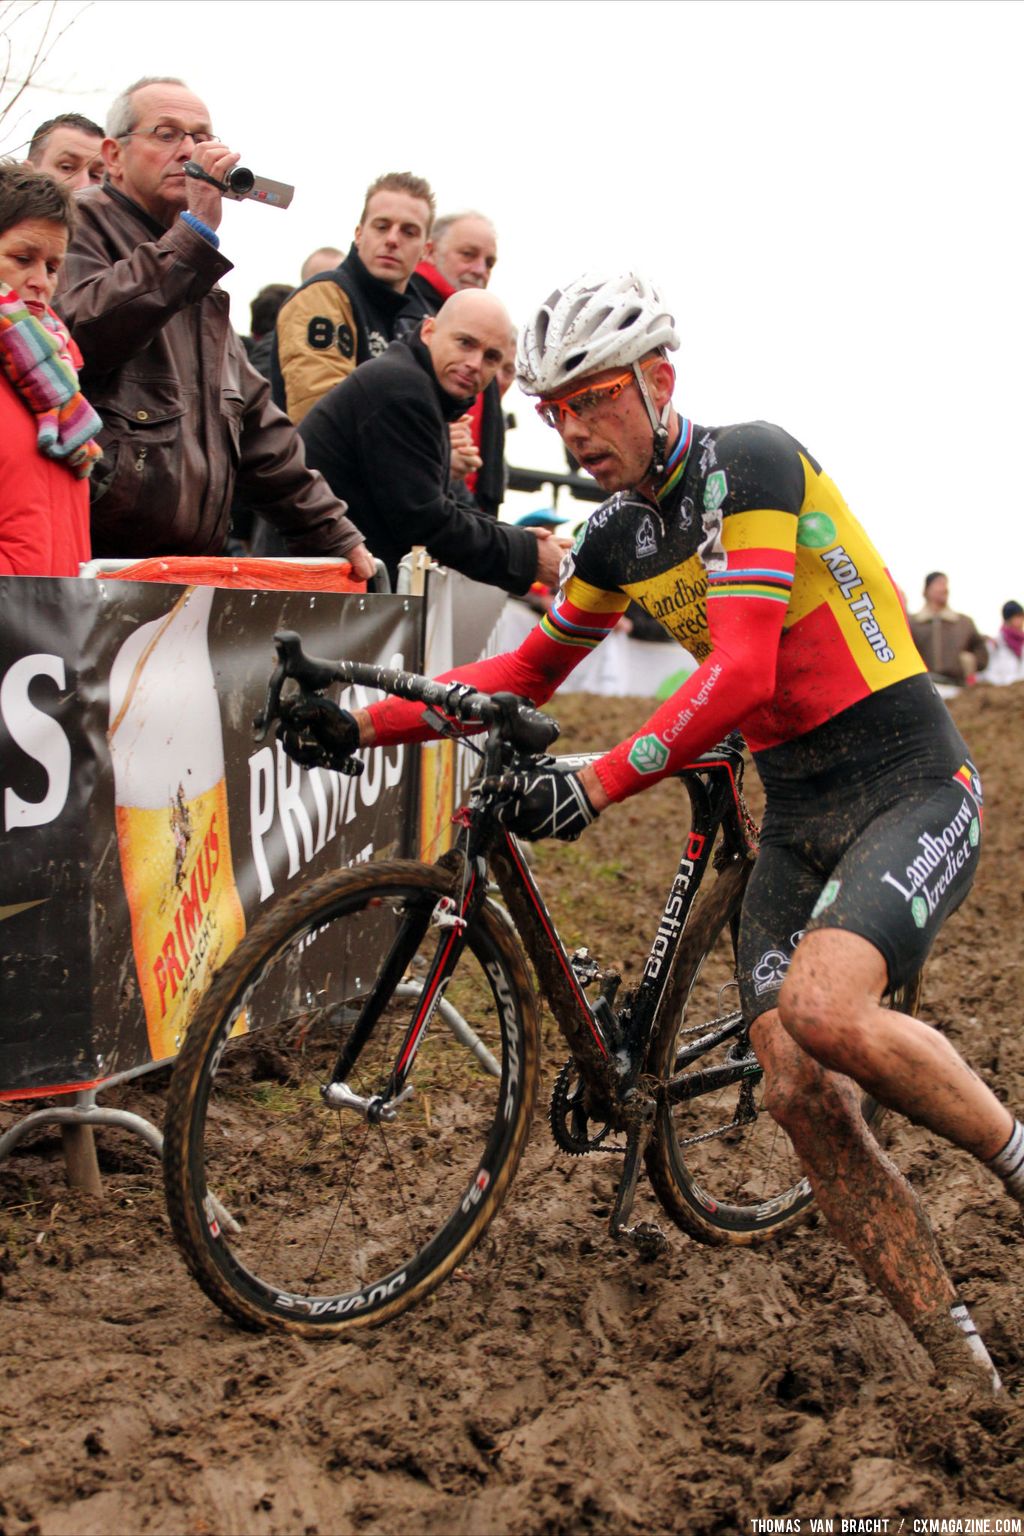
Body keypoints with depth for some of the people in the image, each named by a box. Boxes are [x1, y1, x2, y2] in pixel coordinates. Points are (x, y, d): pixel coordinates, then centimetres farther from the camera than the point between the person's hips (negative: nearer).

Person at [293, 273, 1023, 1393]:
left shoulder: (749, 463, -14)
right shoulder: (618, 539, 9)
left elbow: (740, 674, -24)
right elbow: (528, 672, 21)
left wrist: (594, 786, -32)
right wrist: (365, 722, 11)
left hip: (911, 785, -7)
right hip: (795, 813, 7)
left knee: (822, 1008, -31)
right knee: (798, 1094, -6)